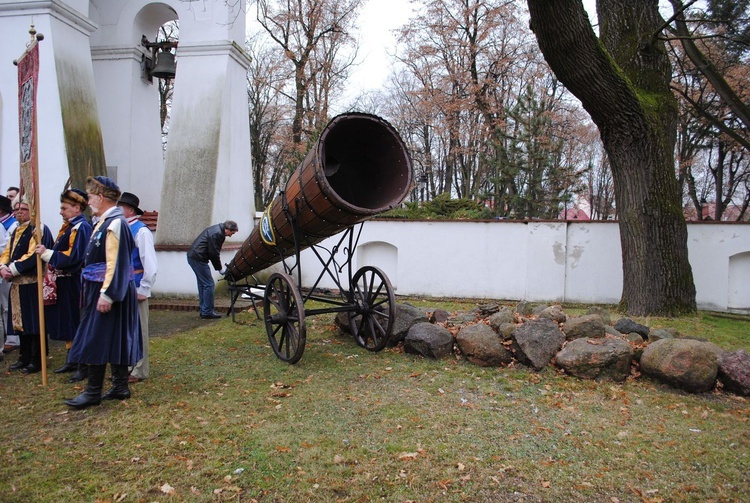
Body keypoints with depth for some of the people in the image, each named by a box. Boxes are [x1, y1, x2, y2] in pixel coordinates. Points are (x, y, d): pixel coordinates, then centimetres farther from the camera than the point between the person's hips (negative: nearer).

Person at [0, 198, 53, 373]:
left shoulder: (38, 229, -7)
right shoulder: (16, 231, 19)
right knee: (20, 321, 13)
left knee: (34, 323, -3)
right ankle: (24, 358, 24)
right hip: (17, 283, 8)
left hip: (32, 283, -8)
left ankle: (37, 360, 5)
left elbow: (32, 256, -16)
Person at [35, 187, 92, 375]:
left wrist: (46, 253, -16)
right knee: (66, 324, 15)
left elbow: (73, 256, -22)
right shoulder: (68, 226, 14)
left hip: (73, 283, -9)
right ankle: (72, 360, 25)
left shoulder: (81, 228, -15)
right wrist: (46, 252, 3)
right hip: (64, 281, 9)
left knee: (75, 323, -3)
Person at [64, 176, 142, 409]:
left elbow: (115, 263, -23)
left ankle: (93, 392, 9)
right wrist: (100, 292, 18)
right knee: (115, 339, 13)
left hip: (108, 291, -9)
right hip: (100, 289, 9)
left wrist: (106, 294, -23)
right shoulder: (104, 222, 12)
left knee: (97, 339, -1)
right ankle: (120, 387, 21)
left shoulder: (115, 224, -18)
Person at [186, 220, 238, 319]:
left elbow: (214, 252, 17)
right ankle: (207, 312, -1)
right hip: (198, 258, -11)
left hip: (193, 257, 11)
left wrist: (220, 266, 10)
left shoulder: (217, 230, 13)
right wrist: (220, 269, -7)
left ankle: (204, 310, 21)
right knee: (208, 284, -6)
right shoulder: (217, 234, -19)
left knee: (202, 284, 15)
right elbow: (213, 253, -18)